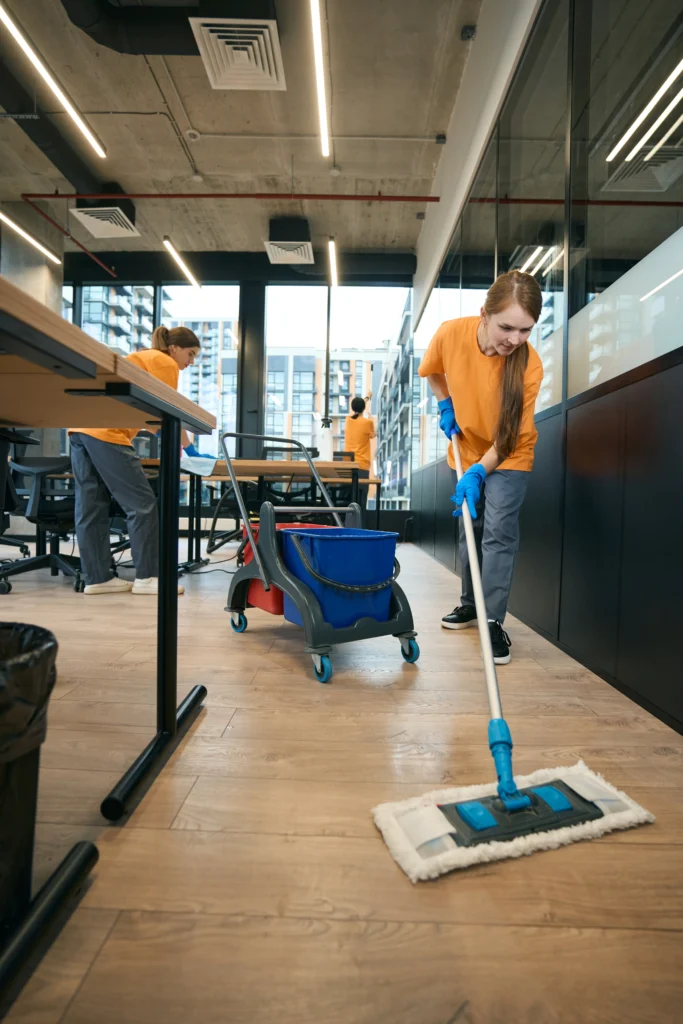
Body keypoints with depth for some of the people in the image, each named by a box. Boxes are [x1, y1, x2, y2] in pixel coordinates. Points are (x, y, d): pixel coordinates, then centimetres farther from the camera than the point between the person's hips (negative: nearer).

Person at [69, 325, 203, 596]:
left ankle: (97, 578, 12)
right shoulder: (166, 363, 3)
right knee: (142, 504, -6)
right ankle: (147, 577, -2)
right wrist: (190, 448, 10)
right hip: (107, 431, -10)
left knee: (91, 507, 7)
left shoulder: (144, 358, 30)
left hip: (82, 427, 10)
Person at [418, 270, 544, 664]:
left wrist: (479, 472, -32)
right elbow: (433, 371, 3)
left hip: (509, 457, -3)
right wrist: (446, 407, -8)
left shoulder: (530, 364, -28)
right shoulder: (451, 333, -22)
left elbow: (512, 435, -22)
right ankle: (470, 603, 29)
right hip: (466, 448, 3)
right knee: (469, 529, 12)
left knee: (499, 534, -10)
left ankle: (494, 621, 1)